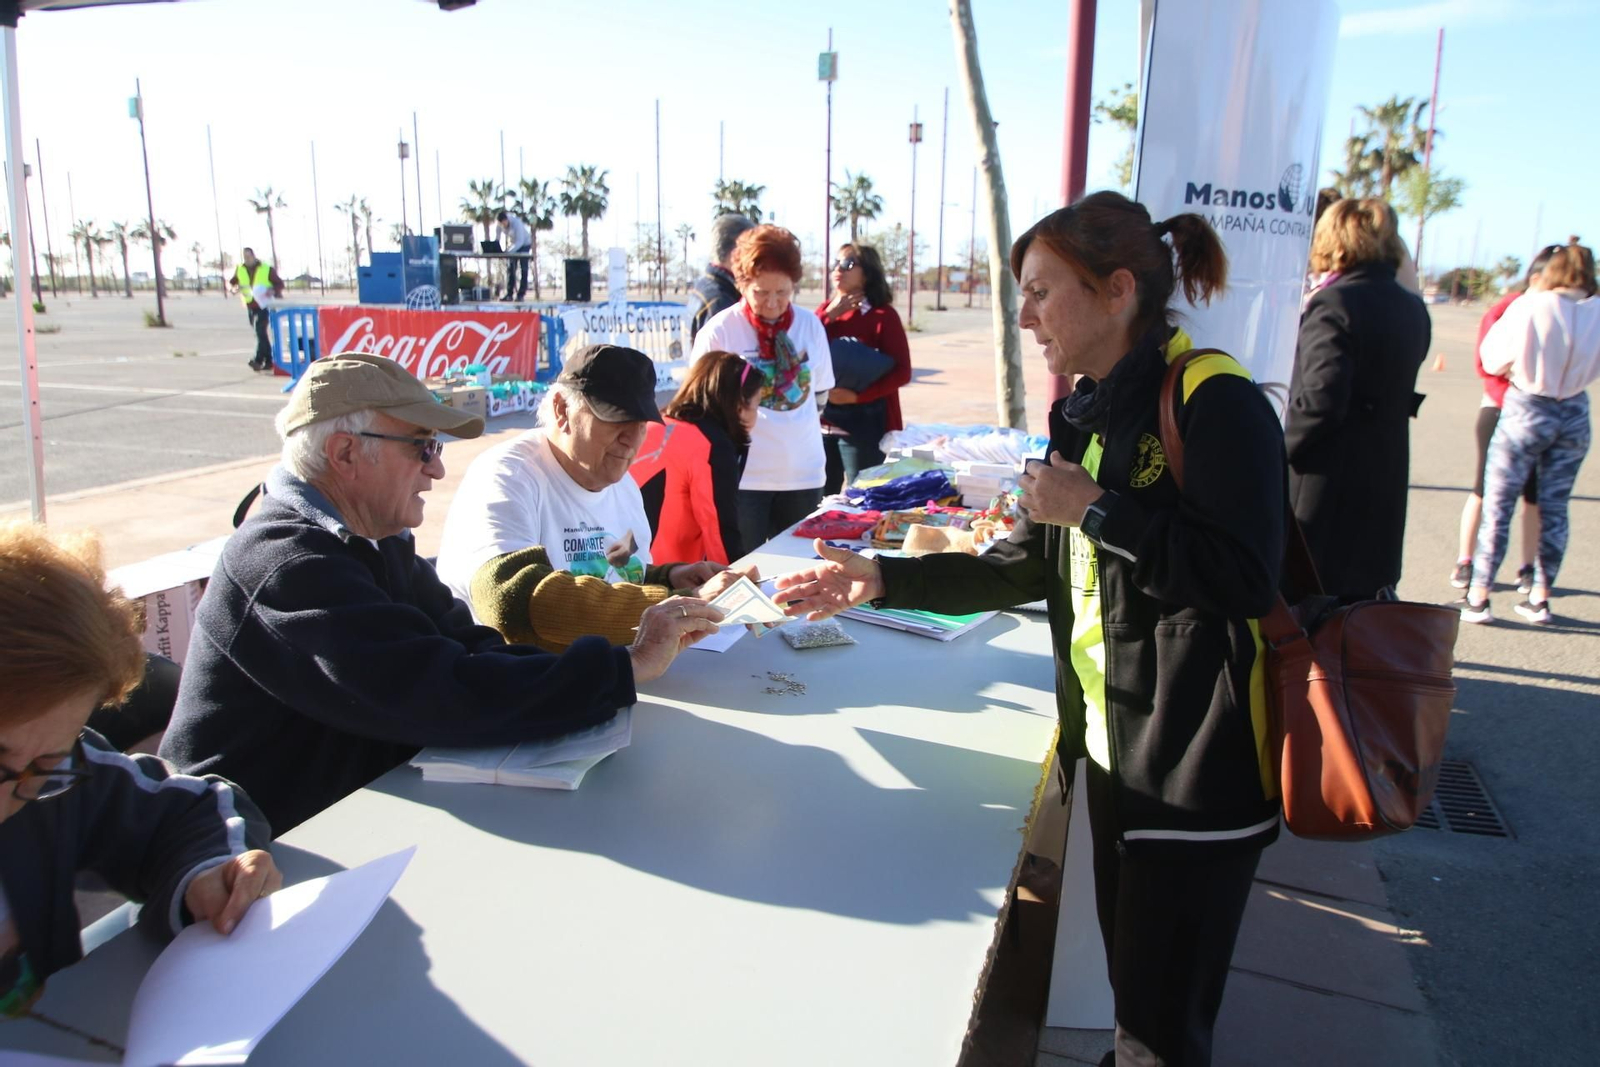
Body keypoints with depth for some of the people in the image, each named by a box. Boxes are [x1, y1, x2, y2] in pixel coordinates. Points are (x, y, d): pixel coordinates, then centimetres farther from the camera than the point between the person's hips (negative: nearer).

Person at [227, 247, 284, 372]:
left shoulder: (267, 269, -4)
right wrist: (233, 288, -8)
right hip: (251, 306, 5)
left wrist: (272, 291, -21)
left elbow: (280, 284, -1)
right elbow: (231, 283, 15)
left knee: (260, 330, -20)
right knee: (261, 333, 11)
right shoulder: (240, 269, 8)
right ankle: (269, 361, 19)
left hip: (264, 304, -5)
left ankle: (258, 360, -25)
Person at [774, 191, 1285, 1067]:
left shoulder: (1214, 403, -17)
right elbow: (1032, 566, 11)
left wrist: (1095, 509, -20)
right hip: (1110, 746, 8)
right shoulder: (1088, 410, 9)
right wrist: (883, 580, 4)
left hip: (1197, 767, -8)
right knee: (1131, 993, 23)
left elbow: (1245, 576, -25)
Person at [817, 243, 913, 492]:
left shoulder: (882, 315, -3)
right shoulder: (824, 311, 12)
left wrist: (857, 396, -18)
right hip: (822, 420, 5)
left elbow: (902, 372, -10)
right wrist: (828, 315, -6)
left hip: (864, 422, -5)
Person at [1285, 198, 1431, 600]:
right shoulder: (1413, 310, 11)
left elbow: (1321, 398, -24)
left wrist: (1284, 446, -13)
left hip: (1326, 479, -7)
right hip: (1385, 483, 8)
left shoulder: (1332, 303, -15)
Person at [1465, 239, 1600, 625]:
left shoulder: (1528, 308, -17)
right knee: (1554, 509, 12)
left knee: (1497, 505, 2)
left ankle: (1478, 598, 3)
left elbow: (1493, 360, -6)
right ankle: (1540, 598, 19)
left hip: (1526, 411, -4)